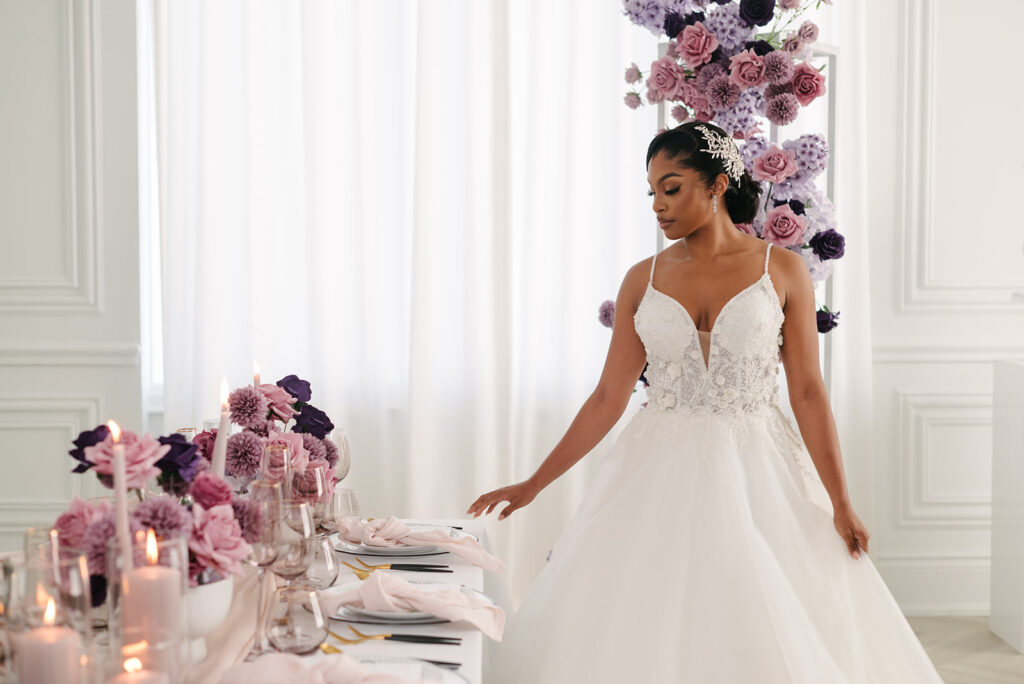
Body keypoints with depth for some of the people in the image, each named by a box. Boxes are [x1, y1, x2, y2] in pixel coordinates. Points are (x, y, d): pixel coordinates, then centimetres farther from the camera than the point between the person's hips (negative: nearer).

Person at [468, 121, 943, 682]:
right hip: (660, 475, 2)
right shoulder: (644, 280, 5)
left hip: (755, 471, -2)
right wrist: (533, 485, 3)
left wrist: (840, 503, -6)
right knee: (645, 633, 0)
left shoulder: (781, 269, 0)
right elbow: (608, 398, 6)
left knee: (766, 639, -2)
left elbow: (807, 391, -1)